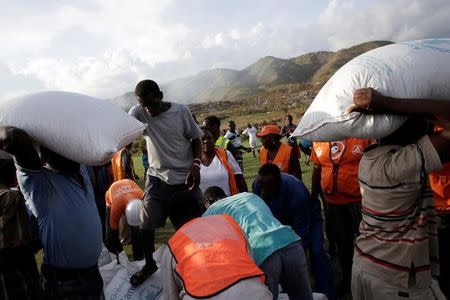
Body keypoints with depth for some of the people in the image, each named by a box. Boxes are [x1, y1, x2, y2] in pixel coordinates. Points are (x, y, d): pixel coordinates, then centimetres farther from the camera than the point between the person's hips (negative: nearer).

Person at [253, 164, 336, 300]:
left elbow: (301, 233, -34)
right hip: (283, 217, 4)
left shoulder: (297, 192, -43)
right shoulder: (257, 184, -29)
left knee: (316, 252, -22)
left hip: (308, 214, -4)